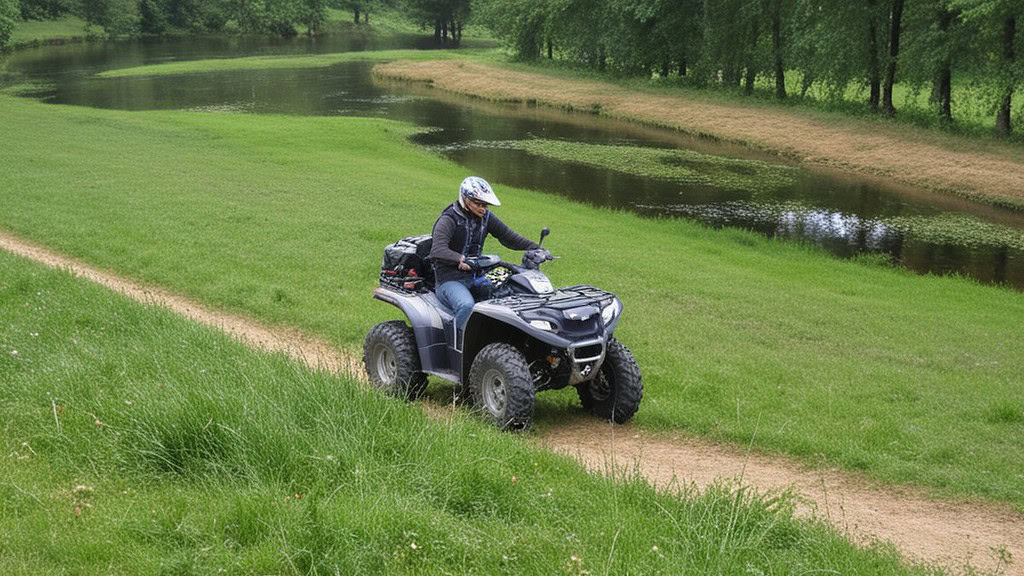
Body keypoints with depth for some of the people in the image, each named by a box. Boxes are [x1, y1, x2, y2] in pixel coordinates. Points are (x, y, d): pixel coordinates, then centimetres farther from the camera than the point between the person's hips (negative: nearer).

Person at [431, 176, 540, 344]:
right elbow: (437, 250, -28)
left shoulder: (485, 217, 8)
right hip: (450, 280, -6)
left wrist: (536, 249, -2)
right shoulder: (448, 220, -12)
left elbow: (509, 237, 12)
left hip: (475, 277, 7)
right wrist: (460, 259, -47)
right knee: (467, 305, -38)